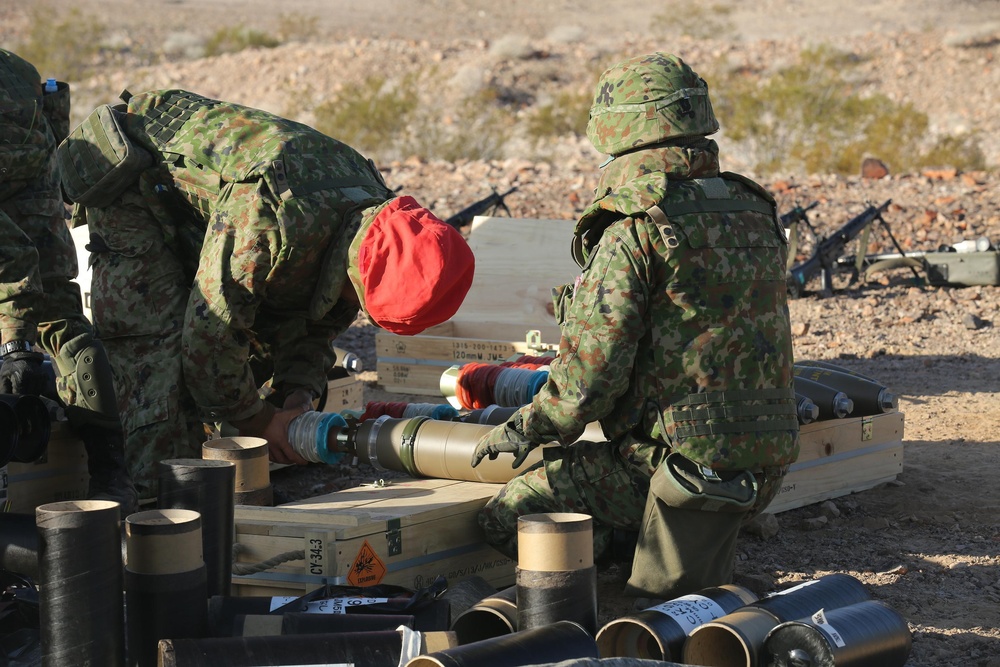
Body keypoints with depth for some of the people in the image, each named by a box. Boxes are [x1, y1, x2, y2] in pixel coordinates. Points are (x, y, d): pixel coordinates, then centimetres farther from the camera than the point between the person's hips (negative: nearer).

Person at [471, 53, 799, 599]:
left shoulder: (634, 234, -15)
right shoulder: (753, 213, 9)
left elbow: (591, 375, -18)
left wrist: (527, 427, 0)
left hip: (683, 461, -8)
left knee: (508, 515, -2)